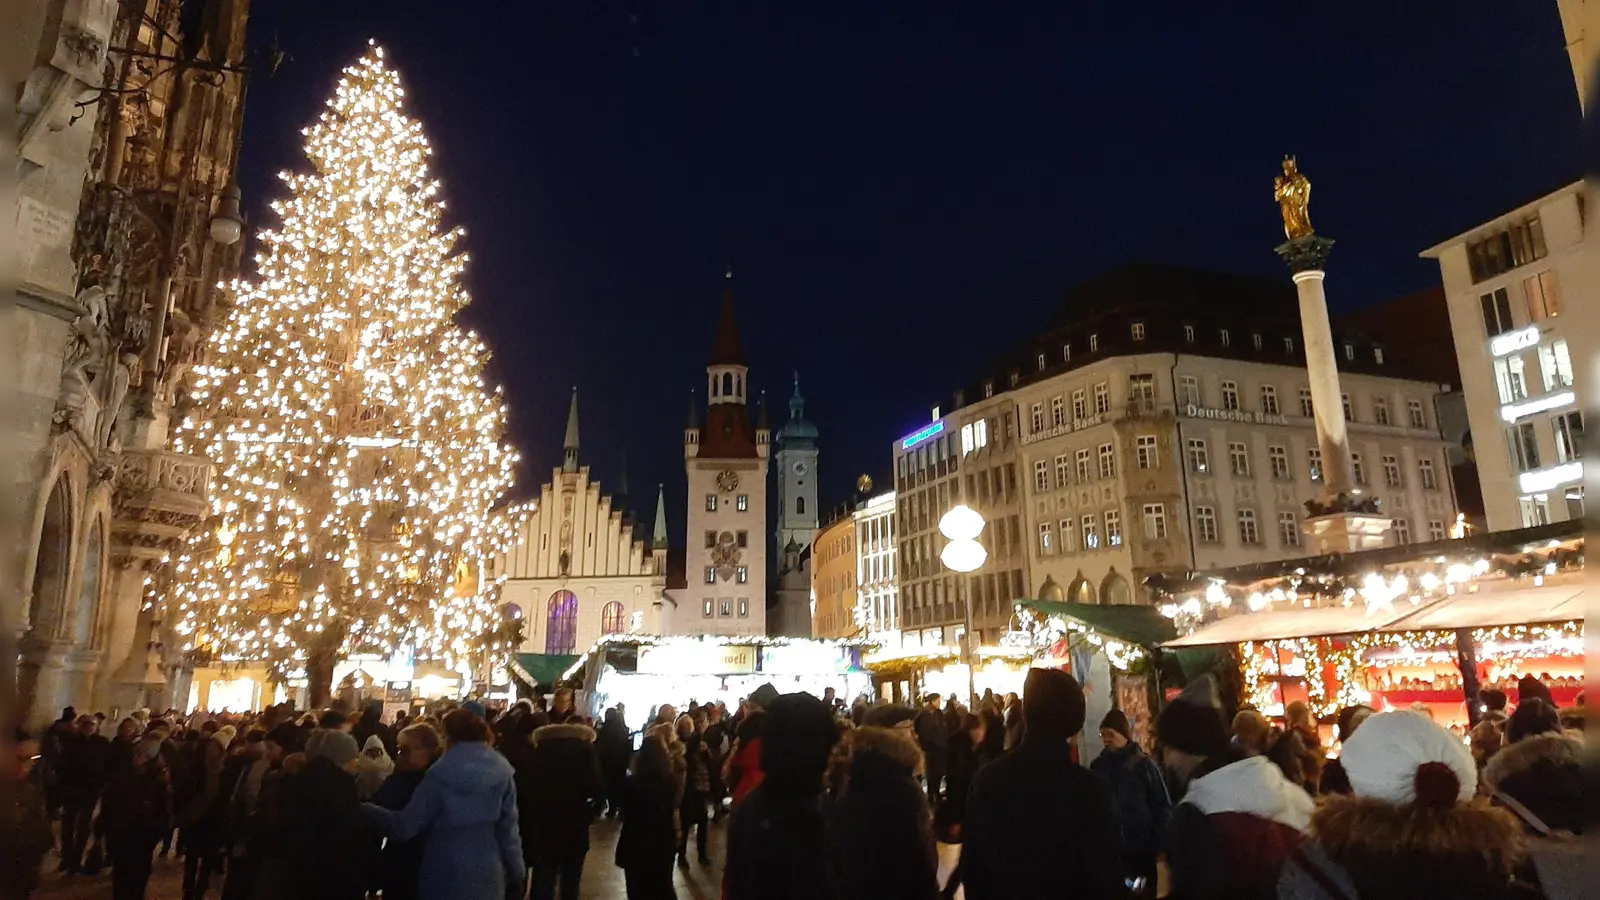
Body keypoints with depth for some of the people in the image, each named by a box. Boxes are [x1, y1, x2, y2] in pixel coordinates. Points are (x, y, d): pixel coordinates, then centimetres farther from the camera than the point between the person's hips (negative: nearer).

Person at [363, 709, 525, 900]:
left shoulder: (441, 774, -14)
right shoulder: (501, 772, -7)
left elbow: (406, 825, -12)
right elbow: (507, 827, -5)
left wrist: (365, 809, 1)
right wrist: (517, 870, 5)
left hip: (446, 876, -2)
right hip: (486, 875, 2)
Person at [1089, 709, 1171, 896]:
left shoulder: (1144, 764, -4)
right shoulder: (1098, 766, 4)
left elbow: (1162, 806, -3)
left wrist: (1160, 847, -8)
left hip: (1143, 849, -2)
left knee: (1145, 892, 7)